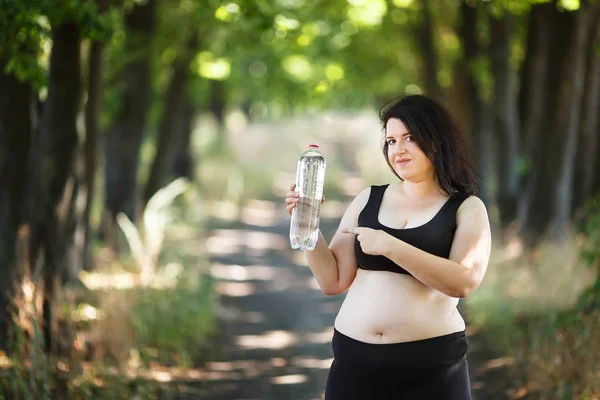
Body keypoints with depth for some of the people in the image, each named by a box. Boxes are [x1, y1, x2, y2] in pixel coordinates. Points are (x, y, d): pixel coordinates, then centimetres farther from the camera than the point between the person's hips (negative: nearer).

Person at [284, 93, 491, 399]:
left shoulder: (466, 208, 0)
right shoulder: (367, 201, 8)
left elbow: (464, 282, -16)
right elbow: (333, 281, 7)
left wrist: (390, 246, -21)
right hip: (354, 359, 3)